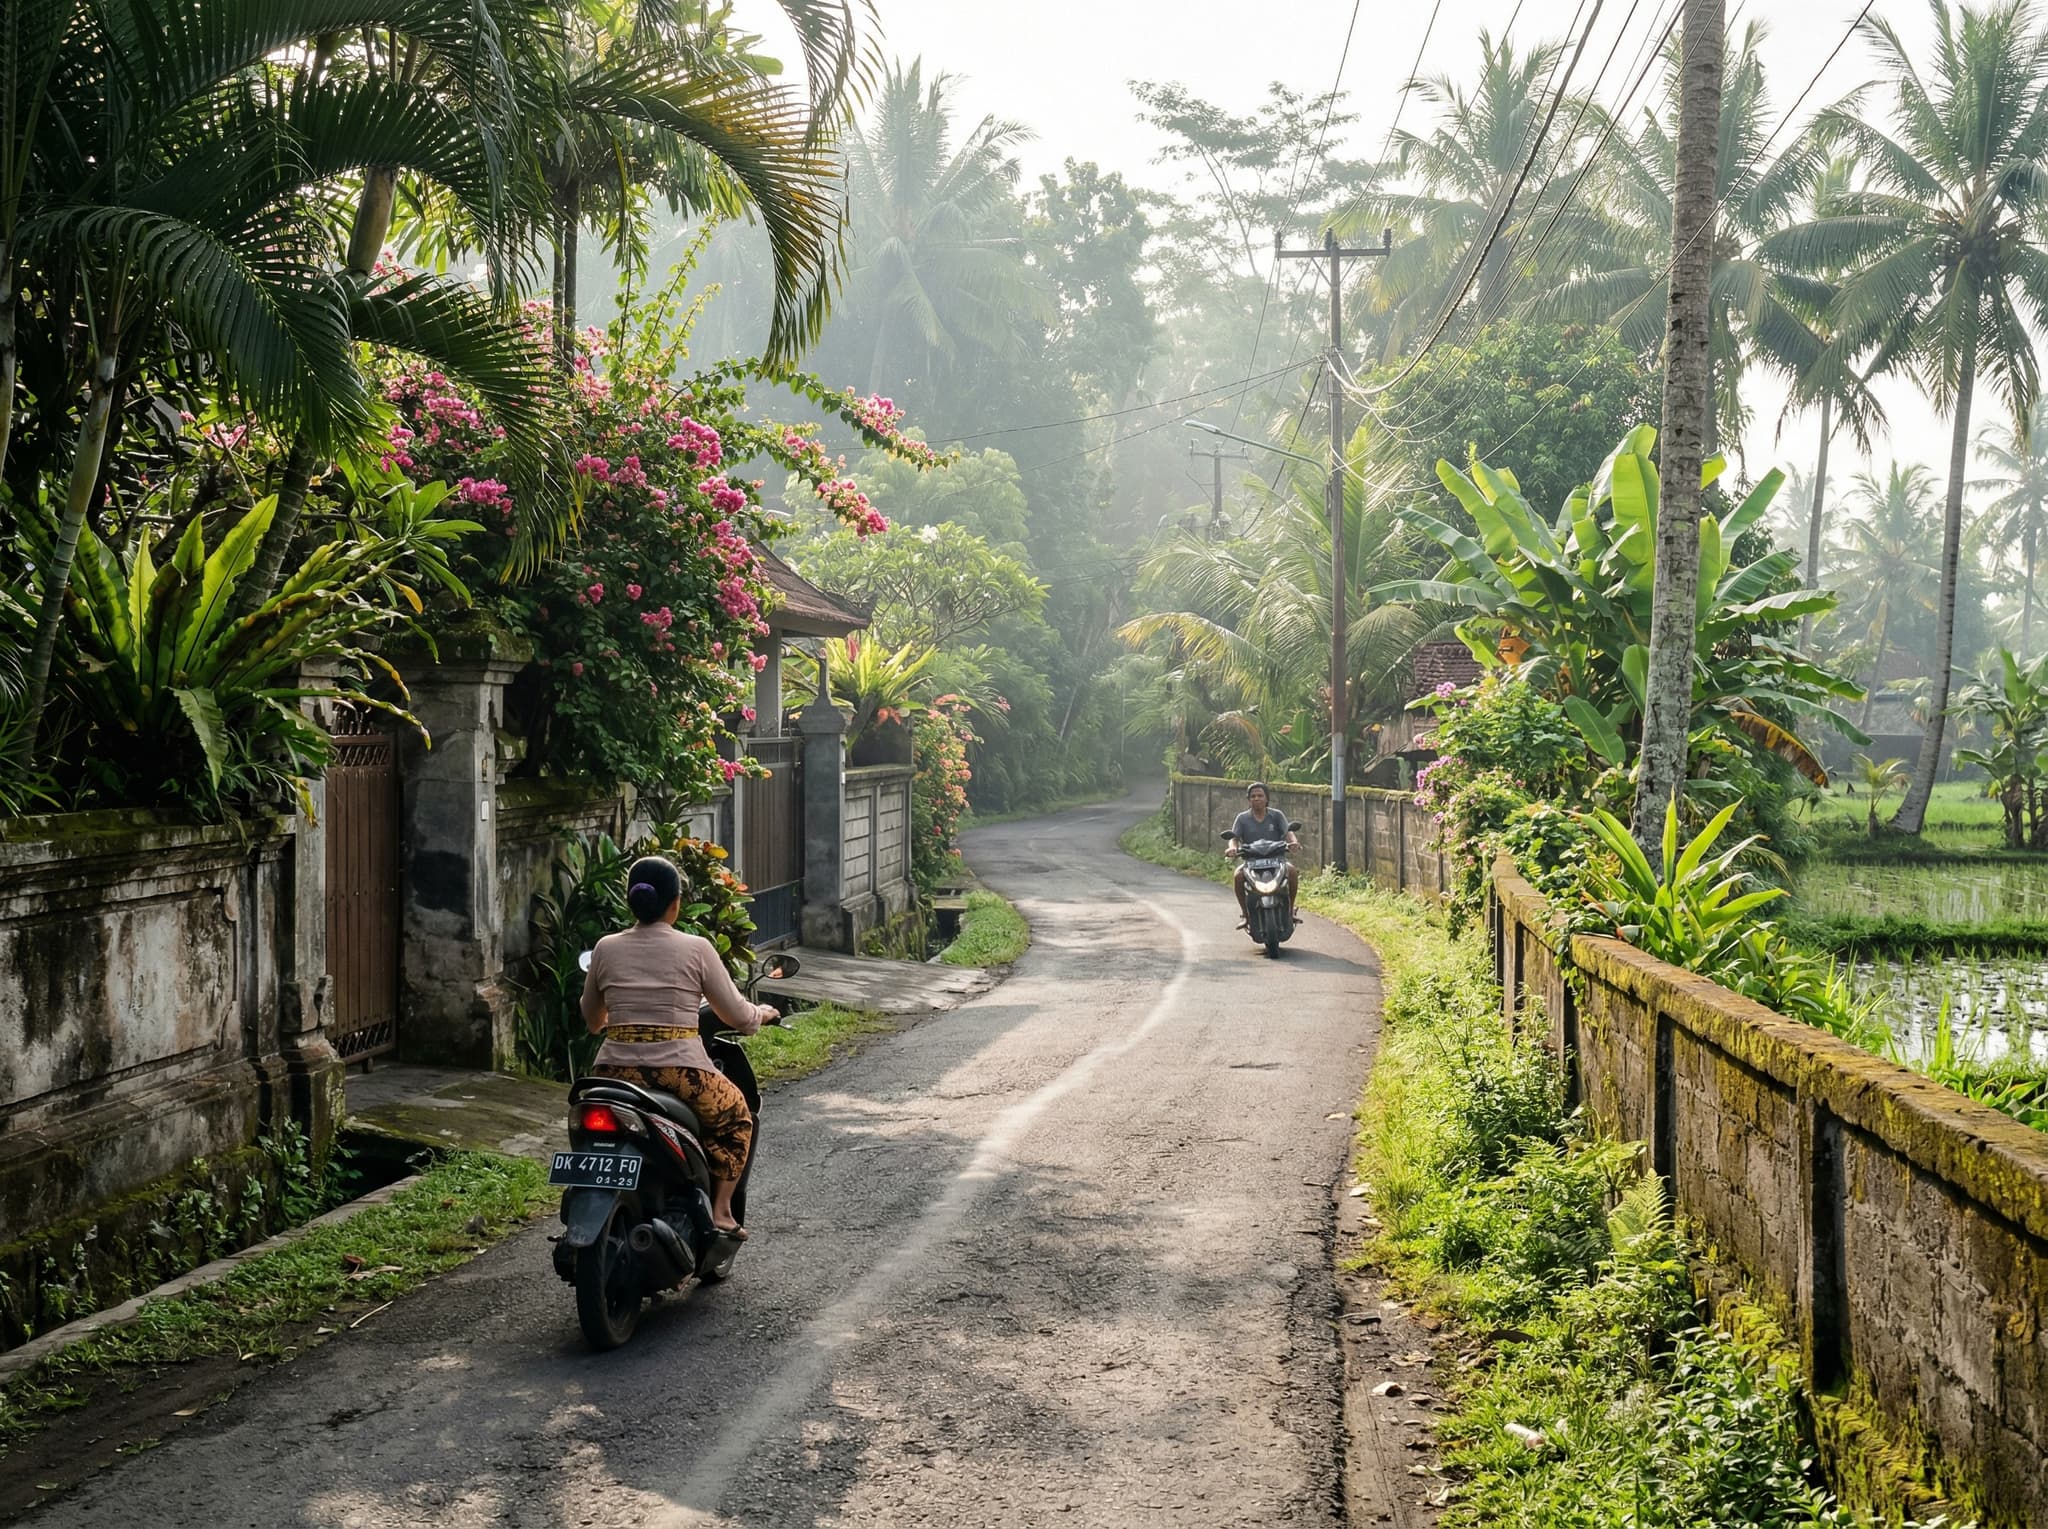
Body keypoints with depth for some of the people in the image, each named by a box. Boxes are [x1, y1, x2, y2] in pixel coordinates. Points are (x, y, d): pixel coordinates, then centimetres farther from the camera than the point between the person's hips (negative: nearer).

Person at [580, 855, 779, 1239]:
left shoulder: (606, 948, 7)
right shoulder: (696, 949, -1)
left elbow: (591, 1020, 21)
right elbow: (738, 1016, 5)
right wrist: (763, 1013, 28)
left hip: (615, 1073, 3)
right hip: (680, 1074, -3)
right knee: (737, 1114, 26)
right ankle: (720, 1209, 16)